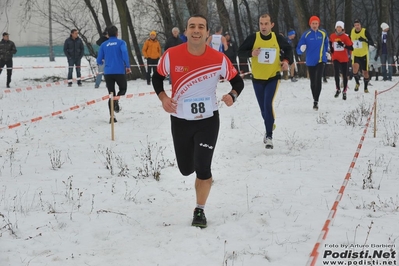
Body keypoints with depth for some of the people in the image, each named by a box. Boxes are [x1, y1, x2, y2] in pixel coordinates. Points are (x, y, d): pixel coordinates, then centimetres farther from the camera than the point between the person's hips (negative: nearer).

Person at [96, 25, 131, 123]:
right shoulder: (121, 42, 1)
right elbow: (124, 52, -19)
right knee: (123, 88, 19)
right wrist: (127, 66, -13)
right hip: (119, 71, -3)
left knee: (111, 93, 10)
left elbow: (99, 61, 9)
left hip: (108, 72, 3)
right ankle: (116, 100, -13)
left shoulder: (104, 45, 9)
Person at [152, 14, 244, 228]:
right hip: (180, 120, 2)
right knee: (186, 169, 12)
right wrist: (163, 97, -13)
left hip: (208, 120, -1)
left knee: (202, 168, -8)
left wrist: (232, 95, -22)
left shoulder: (219, 59, -14)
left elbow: (237, 81, -1)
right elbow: (157, 78, 4)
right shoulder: (171, 55, -14)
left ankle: (199, 211, 13)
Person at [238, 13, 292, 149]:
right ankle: (269, 128, 37)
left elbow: (288, 48, 13)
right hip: (257, 78, 2)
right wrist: (251, 53, -22)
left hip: (273, 77, -2)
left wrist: (287, 60, -4)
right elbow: (240, 51, -3)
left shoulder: (278, 38, -6)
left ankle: (269, 136, -11)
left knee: (268, 104, -18)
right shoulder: (253, 38, -9)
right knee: (263, 107, 12)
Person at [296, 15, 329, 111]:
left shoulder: (323, 33, 0)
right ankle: (315, 100, 27)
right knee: (313, 82, 11)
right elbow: (299, 49, -9)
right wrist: (301, 49, -29)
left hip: (321, 61, 0)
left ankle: (316, 101, -18)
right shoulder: (306, 34, -6)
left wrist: (326, 52, 22)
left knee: (318, 80, -18)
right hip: (310, 62, 0)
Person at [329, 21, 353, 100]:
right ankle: (337, 89, -2)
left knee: (344, 75, 3)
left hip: (344, 58, -1)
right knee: (336, 73, -18)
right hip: (335, 58, 1)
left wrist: (343, 45, -23)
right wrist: (331, 49, 15)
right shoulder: (332, 36, 2)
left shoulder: (345, 37, -6)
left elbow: (351, 48, -10)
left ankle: (344, 92, 17)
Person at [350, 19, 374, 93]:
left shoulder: (365, 31, -12)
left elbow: (372, 43, -16)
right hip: (355, 55, 1)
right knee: (355, 68, -24)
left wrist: (365, 40, -31)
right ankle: (357, 83, 1)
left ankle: (365, 87, 27)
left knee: (365, 72, 7)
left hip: (364, 55, -1)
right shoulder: (352, 32, 0)